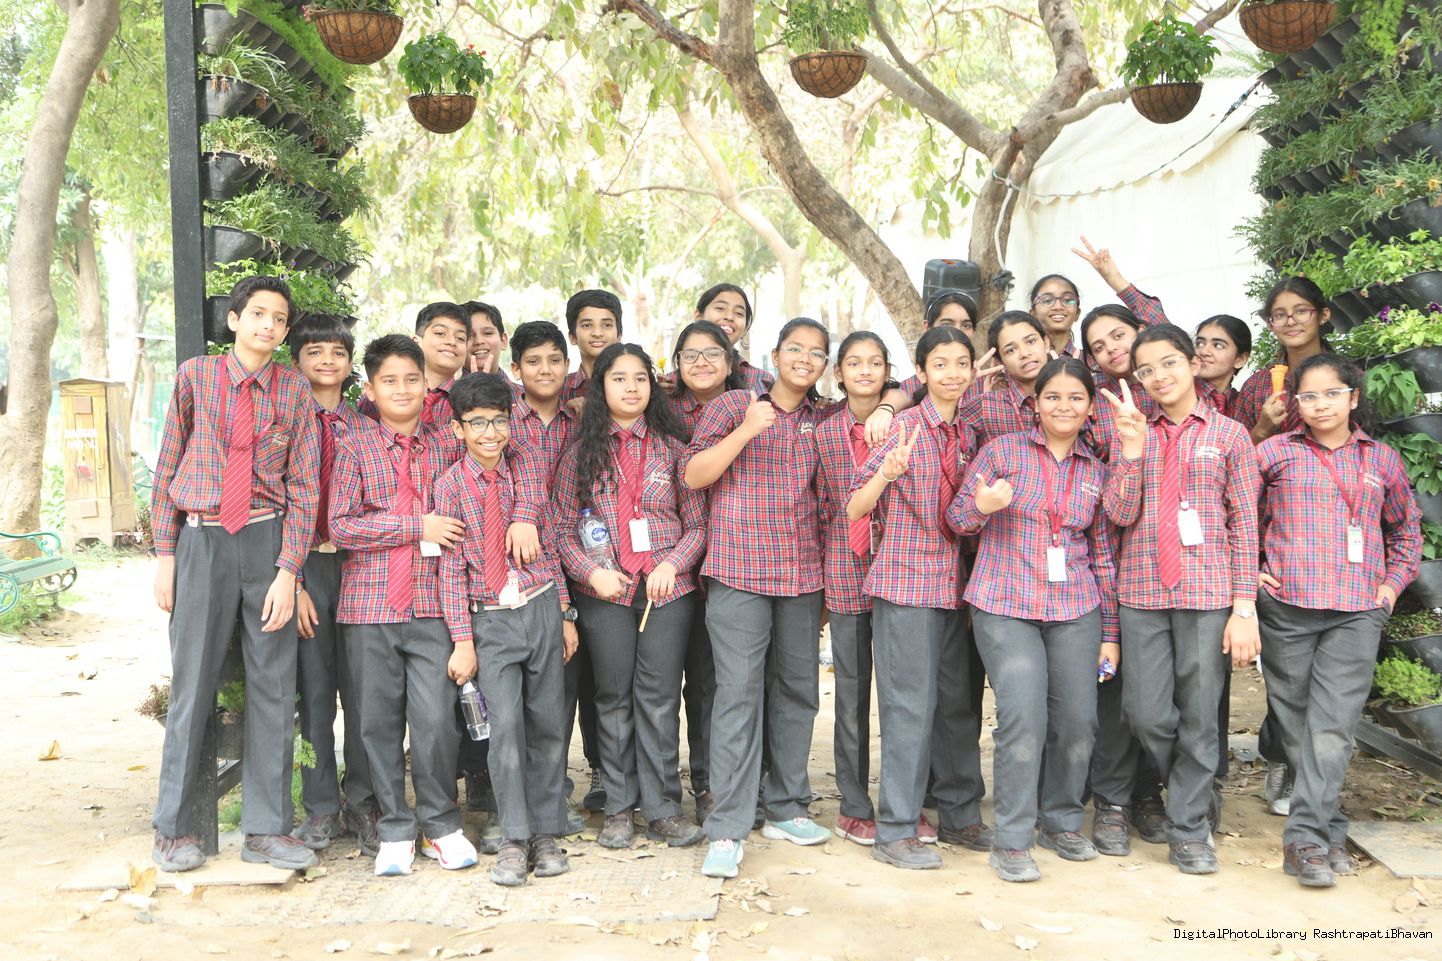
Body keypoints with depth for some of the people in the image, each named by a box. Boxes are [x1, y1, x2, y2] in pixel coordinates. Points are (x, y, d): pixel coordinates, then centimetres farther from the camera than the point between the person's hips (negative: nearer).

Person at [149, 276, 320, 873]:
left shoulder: (294, 390, 4)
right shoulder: (195, 375, 4)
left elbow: (303, 484, 2)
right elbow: (167, 466, 6)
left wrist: (288, 571, -6)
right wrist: (165, 554, 1)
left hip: (269, 540, 1)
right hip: (200, 539, -1)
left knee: (273, 684, 3)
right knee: (192, 684, 3)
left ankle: (266, 829, 13)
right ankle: (172, 828, 17)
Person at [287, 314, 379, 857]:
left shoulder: (364, 428, 9)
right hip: (308, 564, -2)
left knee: (362, 685, 3)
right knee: (315, 688, 3)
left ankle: (361, 804, 16)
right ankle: (320, 808, 15)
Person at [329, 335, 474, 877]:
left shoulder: (447, 445, 9)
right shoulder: (356, 450, 4)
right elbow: (341, 526, -5)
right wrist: (417, 527, -10)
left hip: (431, 603, 0)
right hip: (371, 603, 0)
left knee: (436, 719, -5)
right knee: (380, 720, 6)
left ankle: (441, 826, 14)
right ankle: (395, 830, 20)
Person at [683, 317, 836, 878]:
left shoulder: (824, 420, 15)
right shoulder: (732, 406, 3)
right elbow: (693, 475, -5)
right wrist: (746, 431, -13)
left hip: (804, 576, 5)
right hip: (740, 571, -5)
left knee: (798, 689, 9)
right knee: (739, 692, -8)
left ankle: (786, 809, 23)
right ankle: (727, 830, -5)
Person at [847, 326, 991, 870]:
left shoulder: (968, 435, 11)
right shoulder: (903, 425, -8)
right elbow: (854, 509, -12)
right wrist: (887, 473, -27)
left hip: (953, 584, 6)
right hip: (906, 580, -6)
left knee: (959, 702, 13)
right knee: (910, 704, -6)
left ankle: (960, 816, 26)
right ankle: (895, 831, 4)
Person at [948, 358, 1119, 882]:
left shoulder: (1096, 471, 11)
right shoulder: (1002, 451, 2)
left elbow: (1104, 555, 15)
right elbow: (958, 518, 3)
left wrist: (1110, 632, 12)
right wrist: (982, 506, -21)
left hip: (1075, 610, 4)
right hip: (1005, 606, -3)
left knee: (1078, 718, 1)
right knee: (1023, 717, -14)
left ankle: (1062, 823, 23)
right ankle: (1011, 841, -1)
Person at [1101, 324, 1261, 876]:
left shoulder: (1229, 435, 5)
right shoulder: (1132, 433, 10)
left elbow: (1245, 524, 2)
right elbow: (1120, 514, -1)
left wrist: (1245, 607, -5)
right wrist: (1132, 447, -15)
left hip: (1209, 590, -2)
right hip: (1142, 590, 2)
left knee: (1199, 713, 2)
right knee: (1147, 714, 1)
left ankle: (1188, 828, 16)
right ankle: (1198, 793, 29)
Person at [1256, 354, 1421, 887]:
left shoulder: (1381, 459, 13)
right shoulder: (1275, 452, 6)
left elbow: (1406, 528, 25)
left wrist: (1392, 583, 14)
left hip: (1358, 613, 0)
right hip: (1286, 608, 0)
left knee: (1331, 726, -10)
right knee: (1294, 723, 4)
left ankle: (1305, 838, -9)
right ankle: (1330, 830, 18)